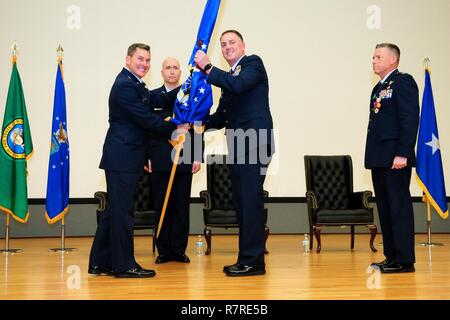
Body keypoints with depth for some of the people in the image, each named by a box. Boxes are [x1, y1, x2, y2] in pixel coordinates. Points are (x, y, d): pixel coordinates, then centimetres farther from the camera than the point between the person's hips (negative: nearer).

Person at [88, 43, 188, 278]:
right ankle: (124, 265, 5)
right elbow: (146, 119, -16)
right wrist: (174, 130, -5)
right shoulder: (125, 86, -14)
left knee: (114, 210, 13)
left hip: (122, 158, 11)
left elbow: (156, 100, 11)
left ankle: (100, 263, 21)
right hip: (122, 158, -11)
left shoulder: (133, 83, 19)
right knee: (122, 211, -3)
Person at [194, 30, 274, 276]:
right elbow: (221, 118, 19)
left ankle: (253, 260, -4)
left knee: (250, 200, -9)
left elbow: (239, 84, -20)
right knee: (241, 201, 10)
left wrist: (207, 67, -15)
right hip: (238, 146, 9)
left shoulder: (253, 62, 2)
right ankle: (246, 259, 18)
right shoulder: (228, 77, 23)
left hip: (254, 143, -9)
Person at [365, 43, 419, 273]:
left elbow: (410, 120, -15)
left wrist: (403, 154, -21)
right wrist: (372, 156, 15)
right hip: (379, 159, 9)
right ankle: (391, 256, 20)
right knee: (385, 208, 12)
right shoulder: (379, 88, 20)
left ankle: (404, 260, 1)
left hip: (395, 158, -9)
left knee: (399, 207, -5)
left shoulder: (403, 82, -7)